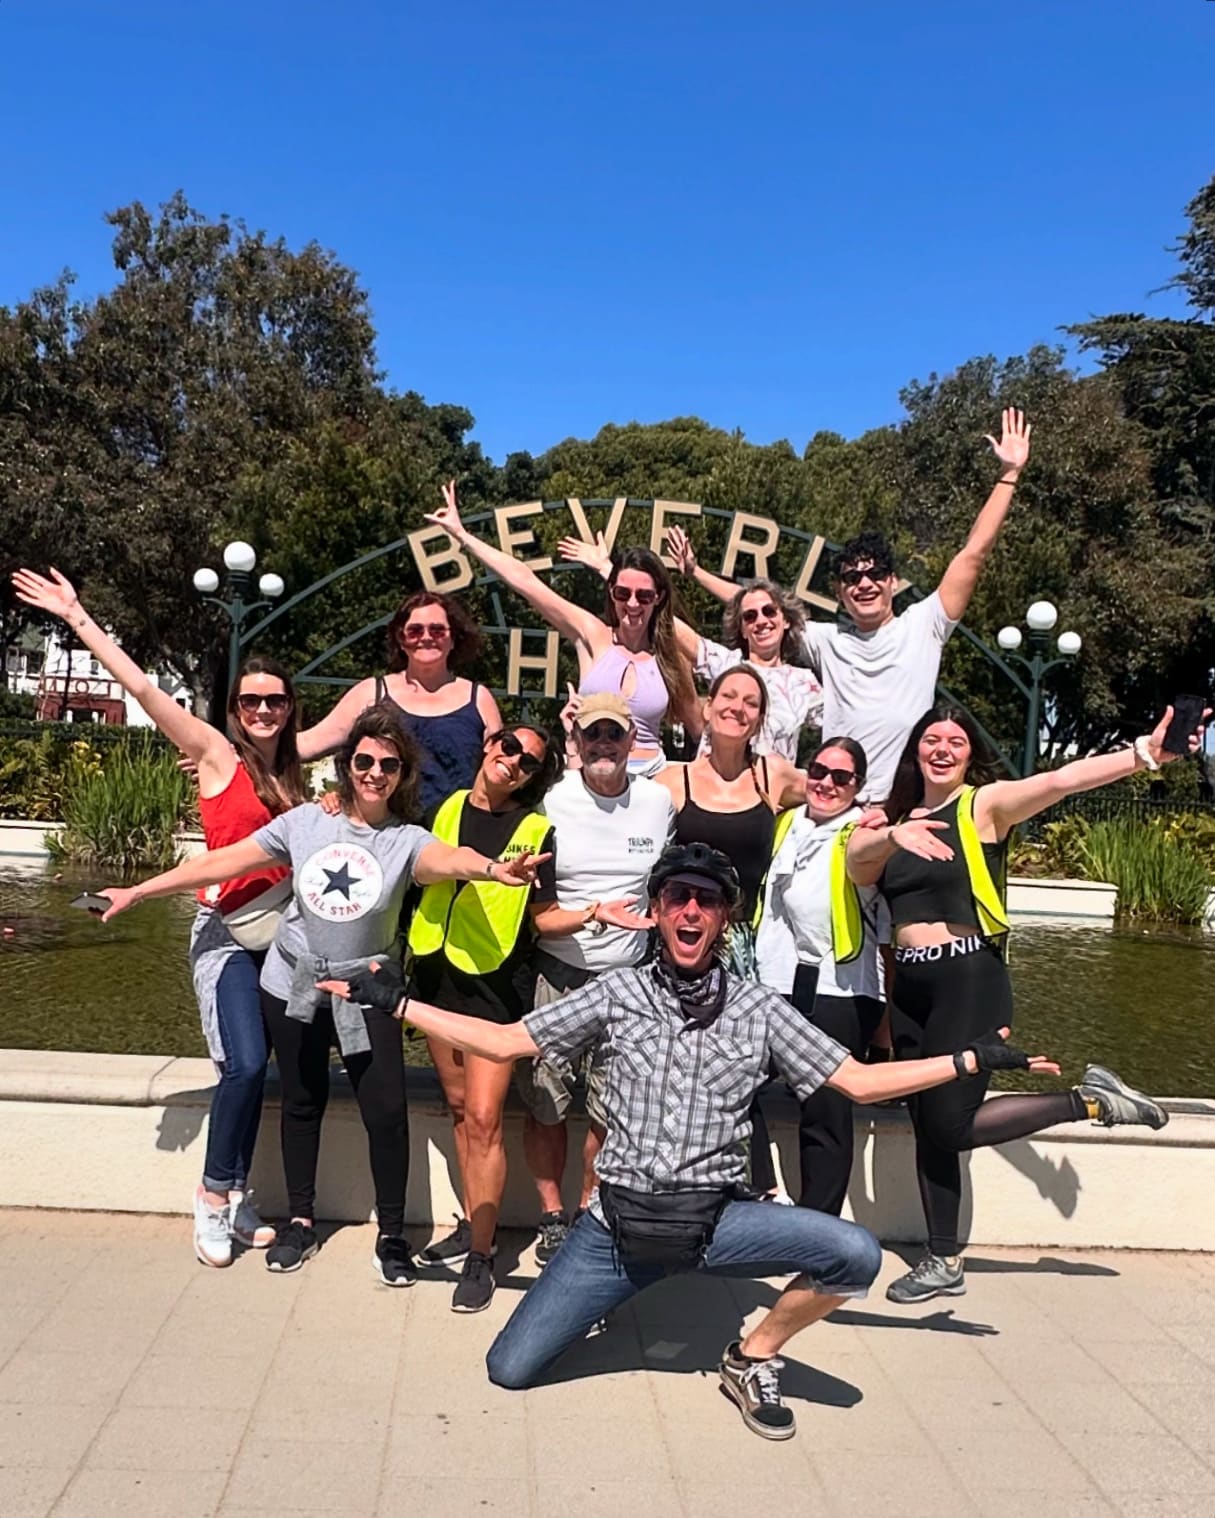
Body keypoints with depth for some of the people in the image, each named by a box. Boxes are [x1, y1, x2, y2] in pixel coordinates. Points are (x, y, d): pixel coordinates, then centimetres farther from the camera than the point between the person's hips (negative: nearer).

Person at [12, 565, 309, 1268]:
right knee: (246, 1064, -14)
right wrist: (77, 617, -11)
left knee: (254, 1065, 6)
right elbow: (143, 688, -8)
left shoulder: (291, 772, 12)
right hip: (227, 929, -5)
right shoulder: (216, 752, -3)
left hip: (281, 932, 5)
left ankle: (233, 1193, 21)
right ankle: (216, 1195, 6)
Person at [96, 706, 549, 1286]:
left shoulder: (407, 840, -9)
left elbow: (447, 857, -33)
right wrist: (138, 891, 2)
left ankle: (392, 1235, 13)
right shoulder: (305, 822, -4)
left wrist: (492, 867, -56)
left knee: (386, 1111, -6)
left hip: (365, 993, -2)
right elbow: (223, 862, 0)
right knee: (302, 1103, 14)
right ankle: (300, 1222, 32)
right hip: (293, 983, 2)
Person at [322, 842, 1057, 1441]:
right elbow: (506, 1042, 4)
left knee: (856, 1255, -23)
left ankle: (754, 1357, 7)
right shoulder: (617, 993, 1)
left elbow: (858, 1082, 1)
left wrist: (971, 1060, -5)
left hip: (717, 1219, 0)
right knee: (510, 1369, -7)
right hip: (618, 1220, 0)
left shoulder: (758, 1008, 1)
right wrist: (400, 1003, 0)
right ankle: (613, 1293, 25)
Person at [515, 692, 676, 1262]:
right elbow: (534, 913, -8)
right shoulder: (551, 803, -6)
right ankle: (553, 1216, 26)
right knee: (545, 1104, 5)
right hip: (557, 977, -1)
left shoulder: (659, 801, 3)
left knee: (610, 1111, 6)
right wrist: (595, 914, -24)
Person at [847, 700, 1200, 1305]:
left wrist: (1143, 753, -34)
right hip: (910, 987, 5)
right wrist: (894, 836, -32)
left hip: (969, 980, -5)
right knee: (927, 1126, 11)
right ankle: (943, 1263, 26)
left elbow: (1061, 780, -20)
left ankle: (1091, 1101, 11)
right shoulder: (892, 818, 9)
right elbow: (856, 859, -11)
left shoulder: (985, 804, -4)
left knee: (950, 1125, -7)